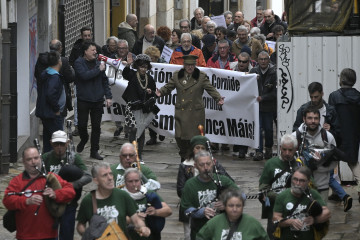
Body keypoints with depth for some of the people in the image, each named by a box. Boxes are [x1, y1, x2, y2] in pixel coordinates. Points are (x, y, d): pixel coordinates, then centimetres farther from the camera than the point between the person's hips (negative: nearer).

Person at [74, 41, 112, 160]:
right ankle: (84, 139, 32)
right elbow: (84, 75, -22)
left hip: (97, 100, 3)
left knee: (96, 126, 4)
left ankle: (94, 151, 12)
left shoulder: (98, 63, 8)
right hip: (83, 100, -3)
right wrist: (99, 70, -15)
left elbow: (105, 81, 12)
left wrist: (108, 96, 6)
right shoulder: (79, 63, -5)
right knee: (82, 124, 0)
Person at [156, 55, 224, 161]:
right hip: (181, 112, 2)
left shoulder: (201, 77, 1)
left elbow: (210, 89, -1)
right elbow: (168, 87, 9)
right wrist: (161, 92, -11)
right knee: (180, 137, 1)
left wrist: (218, 98, -16)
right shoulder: (177, 76, 7)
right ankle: (184, 158, 22)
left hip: (196, 113, -2)